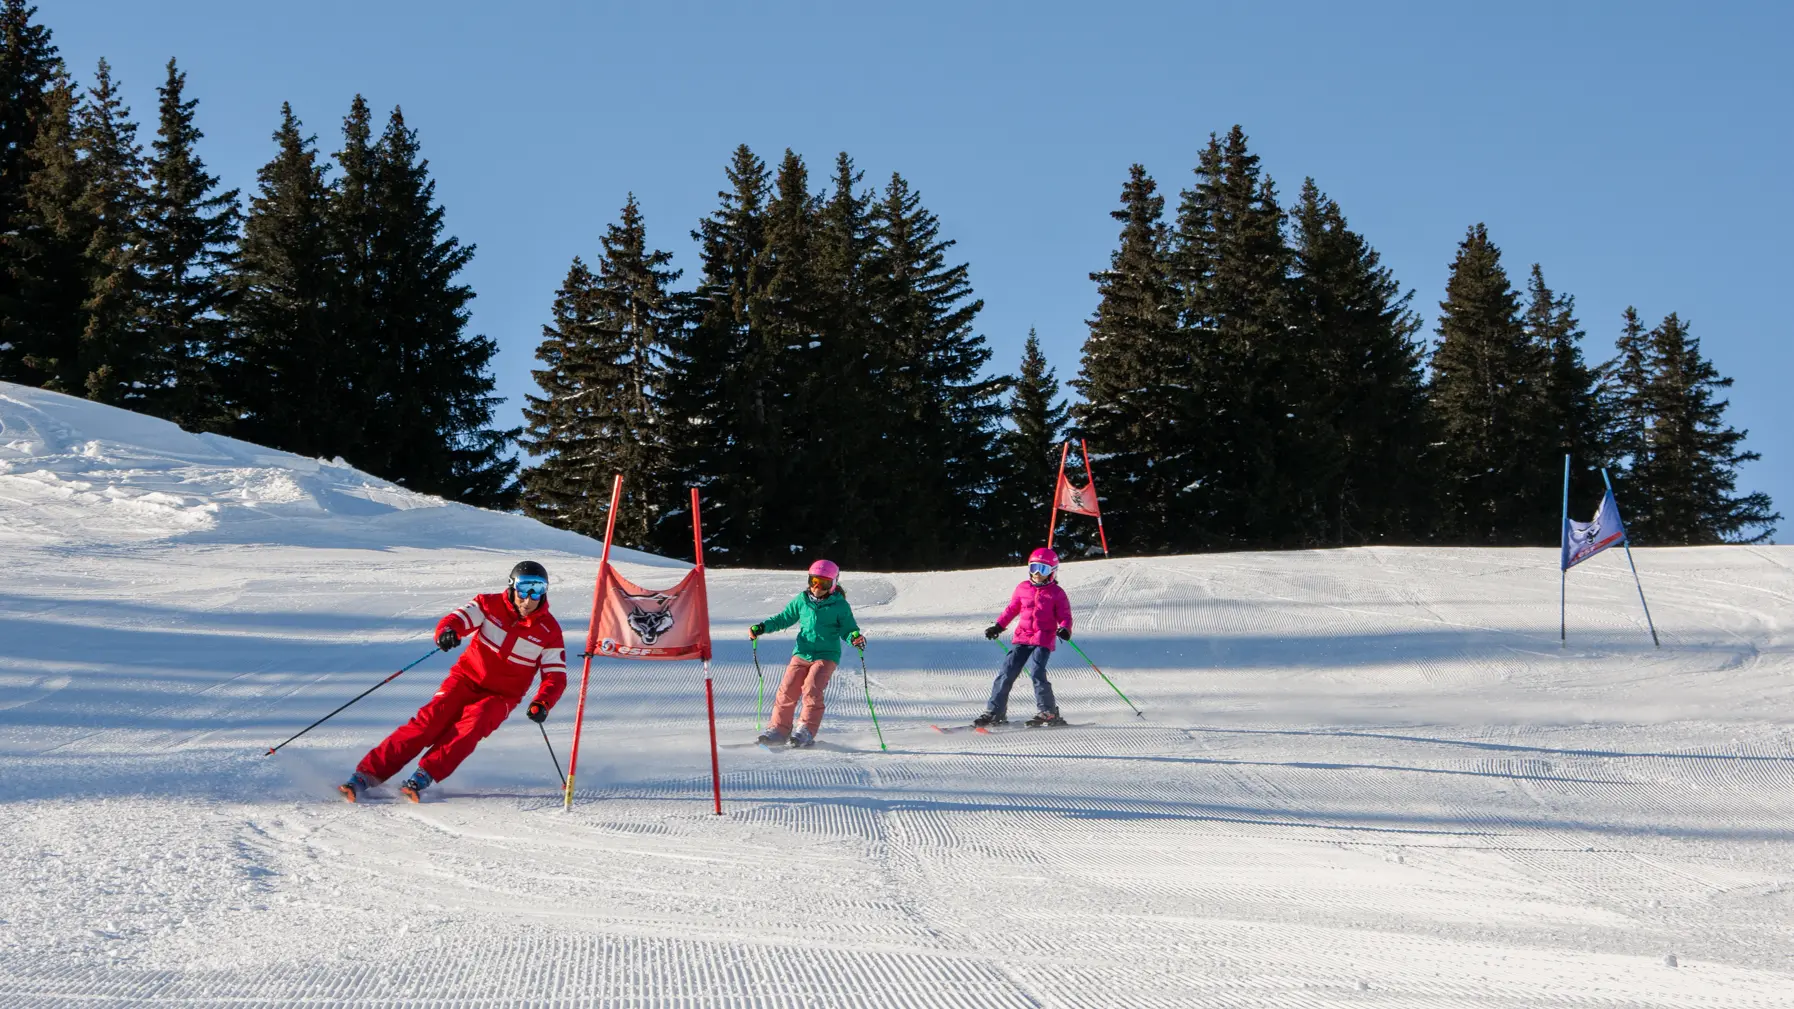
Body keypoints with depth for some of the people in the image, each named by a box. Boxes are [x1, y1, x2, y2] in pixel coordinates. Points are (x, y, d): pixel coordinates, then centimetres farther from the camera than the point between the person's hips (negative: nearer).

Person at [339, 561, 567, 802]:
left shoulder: (549, 631, -5)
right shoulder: (490, 605, -4)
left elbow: (556, 676, -5)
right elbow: (458, 619, -16)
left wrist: (541, 704, -25)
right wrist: (446, 631, -41)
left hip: (501, 696, 0)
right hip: (467, 679, 0)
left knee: (472, 725, -31)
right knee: (430, 721, -21)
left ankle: (425, 776, -33)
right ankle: (368, 773, -23)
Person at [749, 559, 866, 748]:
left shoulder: (840, 605, -3)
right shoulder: (802, 600, 6)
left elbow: (847, 629, 0)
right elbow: (783, 618, 16)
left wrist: (855, 637, -23)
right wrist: (762, 627, 5)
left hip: (826, 656, -4)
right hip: (802, 653, 4)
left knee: (812, 688, -22)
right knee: (787, 689, -8)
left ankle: (807, 732, -19)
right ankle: (779, 729, 3)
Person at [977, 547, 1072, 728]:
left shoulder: (1056, 593, 2)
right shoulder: (1023, 589, 13)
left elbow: (1065, 616, -1)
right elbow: (1012, 609, 22)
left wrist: (1064, 629, -21)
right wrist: (998, 626, 15)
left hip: (1043, 640, -5)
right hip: (1022, 638, 5)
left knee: (1036, 671, -22)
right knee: (1006, 672, -2)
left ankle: (1049, 713, -11)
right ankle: (995, 712, 5)